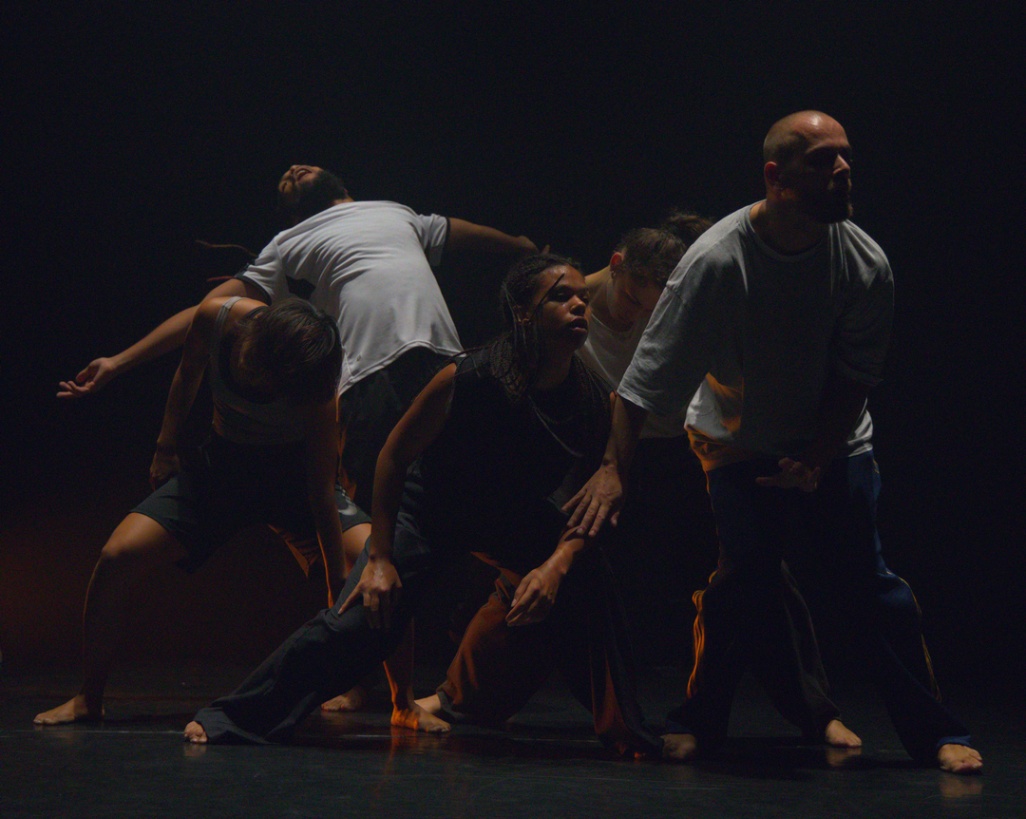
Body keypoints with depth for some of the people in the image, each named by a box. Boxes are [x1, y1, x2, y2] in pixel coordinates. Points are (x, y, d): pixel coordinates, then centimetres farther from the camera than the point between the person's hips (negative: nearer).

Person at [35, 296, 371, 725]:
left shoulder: (314, 384, -28)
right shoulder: (216, 317, -23)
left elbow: (322, 491, -23)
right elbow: (189, 372, 3)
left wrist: (337, 589, -24)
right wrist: (166, 445, 8)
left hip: (294, 473, -2)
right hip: (221, 465, 2)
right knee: (119, 555, -17)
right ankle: (89, 698, 3)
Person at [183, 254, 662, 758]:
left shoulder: (594, 404, -21)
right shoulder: (467, 379, -31)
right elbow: (395, 455, -17)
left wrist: (556, 565, -28)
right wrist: (379, 558, -18)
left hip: (516, 520, 4)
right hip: (429, 511, -4)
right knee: (357, 624, -17)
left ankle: (626, 733, 8)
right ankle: (232, 718, -2)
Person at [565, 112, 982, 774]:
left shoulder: (867, 264, -14)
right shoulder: (716, 260, -22)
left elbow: (856, 377, -5)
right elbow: (649, 372, -19)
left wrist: (815, 459, -16)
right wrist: (615, 468, -22)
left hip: (833, 447, 2)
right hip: (739, 444, -2)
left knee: (871, 585, -7)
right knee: (744, 583, -16)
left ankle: (937, 736, 2)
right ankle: (698, 724, 2)